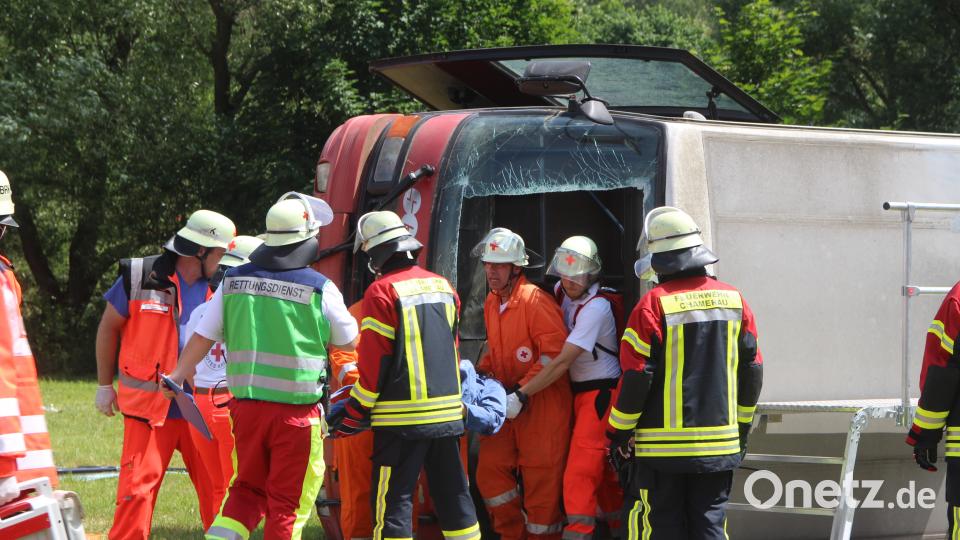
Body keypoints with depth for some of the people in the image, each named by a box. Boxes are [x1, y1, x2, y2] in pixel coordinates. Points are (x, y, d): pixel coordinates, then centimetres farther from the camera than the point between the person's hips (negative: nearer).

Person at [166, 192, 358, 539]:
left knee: (248, 489, 17)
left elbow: (202, 338, 9)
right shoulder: (319, 289, -9)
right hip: (296, 411, -4)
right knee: (287, 501, 4)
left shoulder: (234, 280, 3)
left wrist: (178, 376, 23)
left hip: (246, 404, 4)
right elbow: (349, 342, 6)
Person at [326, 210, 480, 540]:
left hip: (402, 418, -7)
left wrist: (355, 413, -4)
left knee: (393, 500, -4)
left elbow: (374, 361, -11)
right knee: (453, 495, 13)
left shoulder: (382, 292, -11)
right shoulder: (443, 286, 10)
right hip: (448, 412, 7)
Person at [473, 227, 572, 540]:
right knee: (490, 470, 5)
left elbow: (555, 354, -22)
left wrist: (522, 393, -24)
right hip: (507, 402, 8)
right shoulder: (492, 302, 10)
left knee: (540, 481, -3)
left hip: (542, 404, -8)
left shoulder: (535, 300, -17)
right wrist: (480, 372, 8)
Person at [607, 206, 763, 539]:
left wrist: (619, 431, 1)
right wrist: (743, 427, 22)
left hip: (663, 445, -4)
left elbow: (636, 377, -12)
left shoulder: (653, 305, -12)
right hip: (720, 445, 4)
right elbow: (752, 371, 10)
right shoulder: (733, 300, 4)